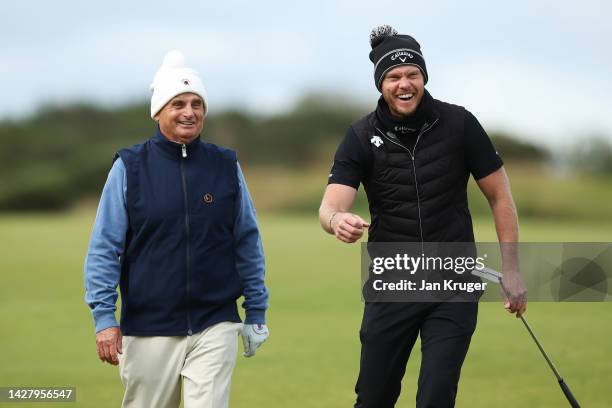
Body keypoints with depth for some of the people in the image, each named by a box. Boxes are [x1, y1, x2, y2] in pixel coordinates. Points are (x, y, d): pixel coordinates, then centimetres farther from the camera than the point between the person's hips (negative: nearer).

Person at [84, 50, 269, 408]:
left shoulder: (226, 166, 6)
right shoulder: (130, 167, 0)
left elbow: (248, 244, 13)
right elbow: (104, 248, 0)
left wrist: (256, 312, 13)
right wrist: (104, 317, -8)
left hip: (215, 327, 1)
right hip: (148, 329, -1)